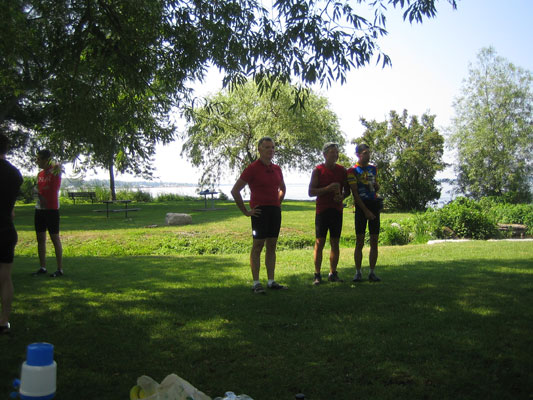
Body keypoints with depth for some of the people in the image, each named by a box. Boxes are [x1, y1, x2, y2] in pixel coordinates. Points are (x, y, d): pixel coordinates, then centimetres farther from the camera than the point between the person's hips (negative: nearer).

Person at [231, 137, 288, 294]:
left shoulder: (276, 169, 12)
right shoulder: (252, 168, -7)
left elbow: (282, 188, 32)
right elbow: (235, 190, -10)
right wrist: (246, 211, -9)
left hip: (275, 211, 6)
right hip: (260, 212, -6)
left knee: (272, 246, 8)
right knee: (258, 246, -4)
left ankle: (271, 281, 14)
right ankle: (256, 283, 0)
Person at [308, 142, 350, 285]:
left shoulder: (342, 170, 10)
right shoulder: (318, 170, -1)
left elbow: (347, 190, 16)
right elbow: (311, 192, -6)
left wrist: (342, 196, -6)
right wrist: (328, 188, -18)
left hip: (337, 210, 3)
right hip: (322, 210, -3)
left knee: (335, 243, 5)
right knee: (319, 242, -4)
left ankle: (333, 273, 12)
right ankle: (317, 275, 0)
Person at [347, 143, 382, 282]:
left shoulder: (373, 169, 14)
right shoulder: (352, 171, -3)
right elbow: (355, 193, -8)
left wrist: (377, 186, -2)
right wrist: (366, 211, -12)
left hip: (374, 205, 4)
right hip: (361, 207, -4)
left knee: (374, 241, 2)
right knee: (359, 241, -4)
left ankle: (372, 272, 9)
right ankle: (358, 272, 3)